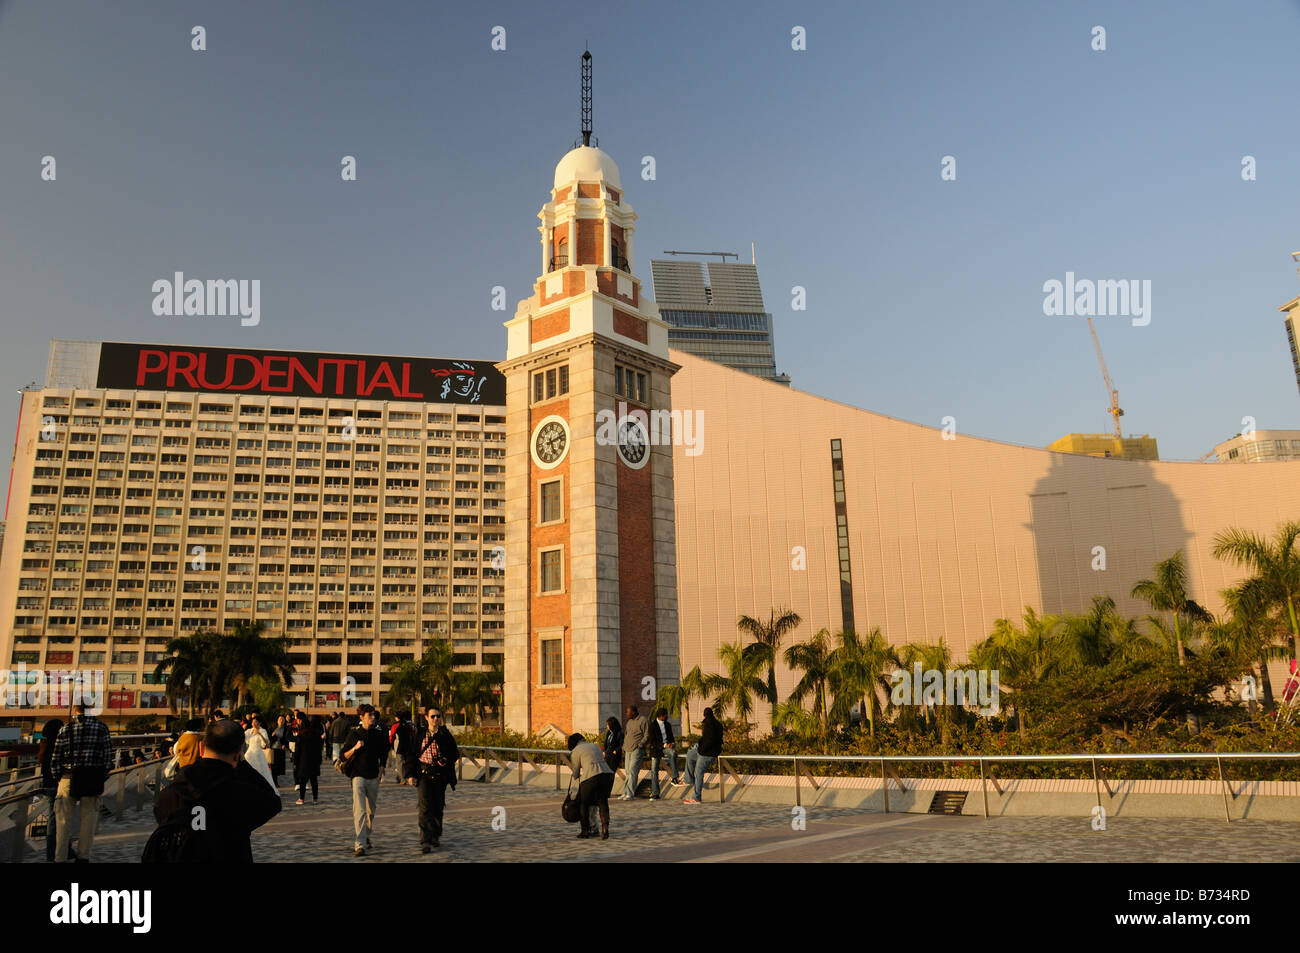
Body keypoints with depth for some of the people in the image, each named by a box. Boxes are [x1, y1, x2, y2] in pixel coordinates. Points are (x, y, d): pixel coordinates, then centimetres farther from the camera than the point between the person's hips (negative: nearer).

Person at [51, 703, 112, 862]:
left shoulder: (65, 729, -1)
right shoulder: (101, 728, -3)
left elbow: (55, 759, 1)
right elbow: (108, 756, -1)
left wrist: (56, 779, 13)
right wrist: (101, 777, 10)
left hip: (68, 779, 0)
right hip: (92, 781, 0)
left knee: (63, 820, 10)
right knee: (89, 818, 11)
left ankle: (60, 858, 13)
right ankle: (83, 857, 16)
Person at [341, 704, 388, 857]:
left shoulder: (379, 734, 7)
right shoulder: (353, 733, -2)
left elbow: (383, 754, 19)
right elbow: (344, 756, 1)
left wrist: (381, 770, 9)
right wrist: (354, 748, -17)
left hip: (373, 777, 4)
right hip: (358, 775, -4)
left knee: (371, 811, 13)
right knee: (359, 810, -14)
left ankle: (366, 837, 33)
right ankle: (360, 845, -17)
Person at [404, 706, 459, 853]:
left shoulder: (445, 735, 4)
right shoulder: (419, 735, 3)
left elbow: (455, 753, 8)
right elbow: (410, 755, 6)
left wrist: (446, 761, -12)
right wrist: (411, 774, -2)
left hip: (441, 776, 2)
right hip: (424, 774, -2)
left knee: (438, 808, 10)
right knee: (425, 808, -12)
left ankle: (436, 837, 29)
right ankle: (425, 842, -12)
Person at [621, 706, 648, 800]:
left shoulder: (642, 721, -6)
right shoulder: (627, 721, 16)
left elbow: (647, 735, -7)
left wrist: (640, 745, -13)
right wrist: (624, 747, 16)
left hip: (637, 750, -7)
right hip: (628, 750, 7)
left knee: (632, 771, -13)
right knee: (627, 772, 8)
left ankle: (630, 794, -15)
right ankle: (625, 793, 12)